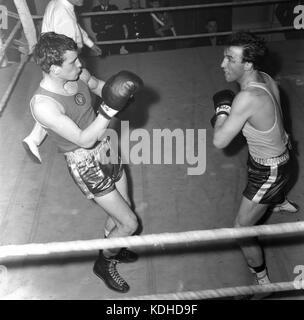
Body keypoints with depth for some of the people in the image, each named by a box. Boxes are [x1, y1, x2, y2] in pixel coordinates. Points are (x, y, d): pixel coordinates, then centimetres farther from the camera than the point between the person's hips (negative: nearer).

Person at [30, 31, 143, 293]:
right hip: (86, 164, -7)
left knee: (121, 210, 22)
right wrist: (110, 109, -41)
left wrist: (116, 89, -6)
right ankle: (103, 264, 30)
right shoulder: (43, 105, -28)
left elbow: (99, 86, 14)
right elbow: (84, 139, -32)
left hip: (105, 148, 7)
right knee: (129, 223, 0)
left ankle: (111, 249, 52)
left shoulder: (78, 74, -9)